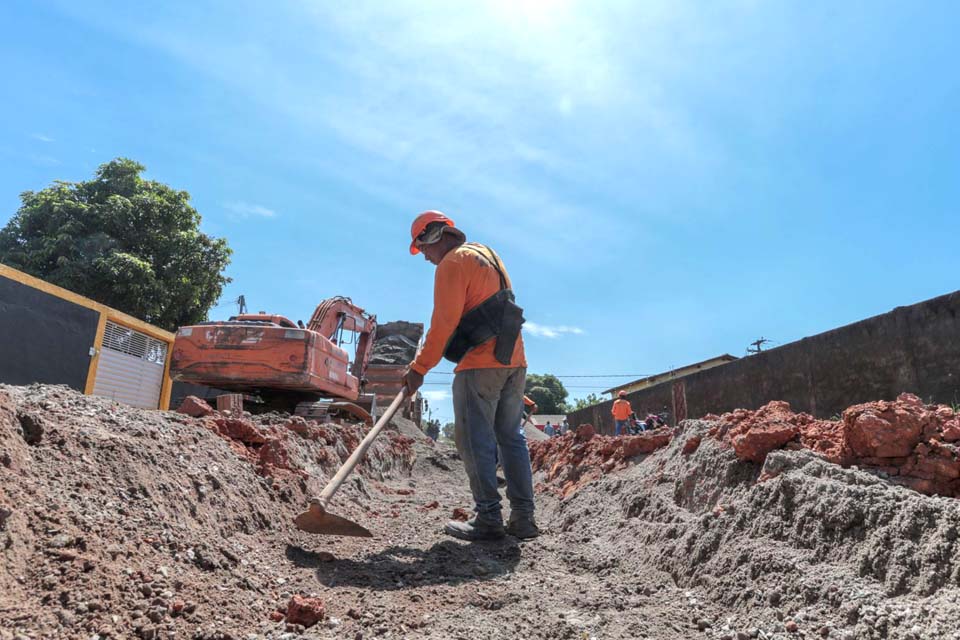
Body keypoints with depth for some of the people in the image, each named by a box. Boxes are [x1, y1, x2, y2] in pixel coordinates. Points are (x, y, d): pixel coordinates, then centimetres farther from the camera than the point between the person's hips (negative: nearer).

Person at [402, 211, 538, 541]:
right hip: (514, 361, 9)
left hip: (480, 365, -9)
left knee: (476, 440, -2)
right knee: (511, 437, 10)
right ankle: (523, 517, 12)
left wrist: (419, 369, -8)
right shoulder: (488, 255, 23)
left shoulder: (453, 263, -5)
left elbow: (443, 323, -13)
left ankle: (488, 518, 1)